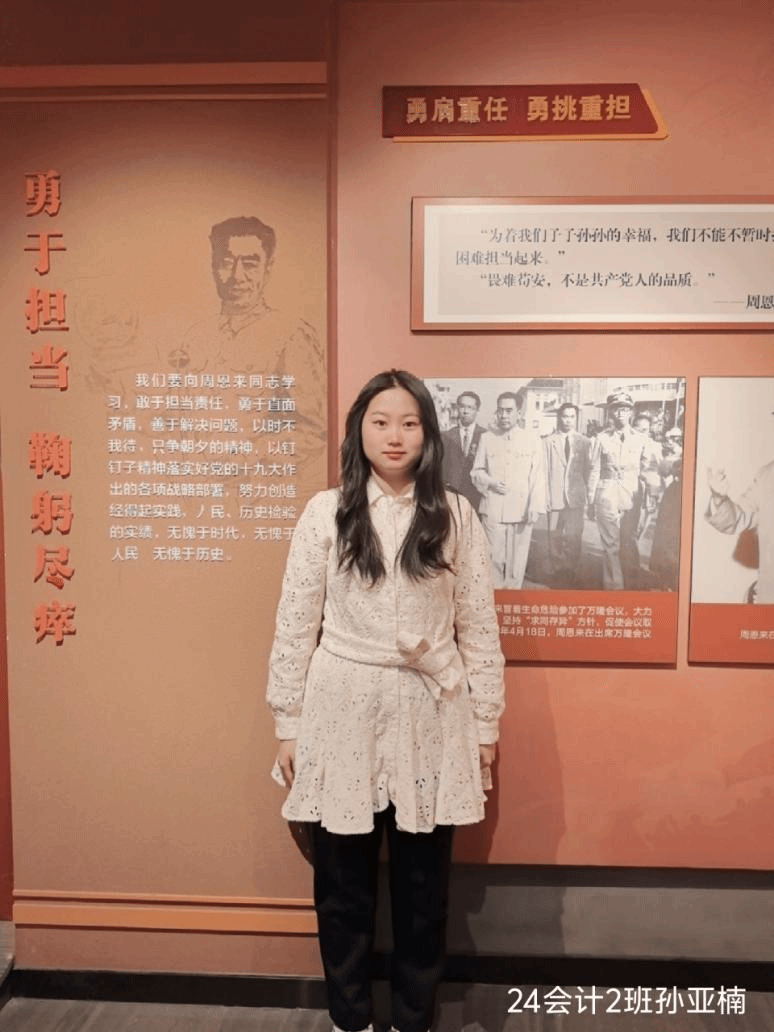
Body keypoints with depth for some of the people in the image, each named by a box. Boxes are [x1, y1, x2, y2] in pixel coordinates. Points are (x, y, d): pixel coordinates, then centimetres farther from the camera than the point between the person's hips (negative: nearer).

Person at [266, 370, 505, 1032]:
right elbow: (295, 624, 0)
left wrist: (486, 723, 3)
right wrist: (288, 724, 0)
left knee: (423, 882, 14)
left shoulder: (456, 516, 0)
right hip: (343, 713, 0)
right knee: (343, 882, 14)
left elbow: (478, 627, 3)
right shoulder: (326, 512, -2)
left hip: (431, 716, 1)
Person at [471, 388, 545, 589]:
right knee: (494, 559, 2)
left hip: (521, 511, -1)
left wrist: (535, 507, -10)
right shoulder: (487, 439, 9)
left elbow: (538, 477, -1)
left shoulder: (533, 440, 4)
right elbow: (477, 471, 15)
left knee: (517, 561, 3)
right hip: (492, 510, 1)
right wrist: (490, 483, -6)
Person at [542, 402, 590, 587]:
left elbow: (587, 471, 6)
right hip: (555, 498, 0)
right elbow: (544, 471, 3)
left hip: (576, 498, 0)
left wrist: (587, 497, 1)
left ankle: (571, 575, 13)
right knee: (555, 540, 5)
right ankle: (557, 574, 19)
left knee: (574, 540, -1)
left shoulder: (584, 442, 5)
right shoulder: (548, 442, 4)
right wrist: (545, 497, -3)